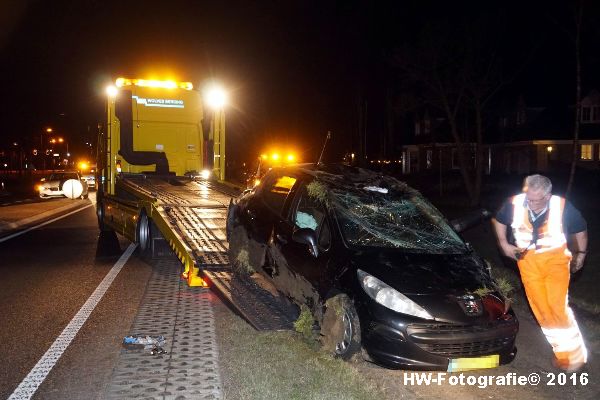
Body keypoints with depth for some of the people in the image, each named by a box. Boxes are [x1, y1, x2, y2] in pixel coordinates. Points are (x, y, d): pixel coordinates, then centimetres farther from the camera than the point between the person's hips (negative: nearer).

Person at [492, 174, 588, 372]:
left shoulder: (563, 207, -20)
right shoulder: (514, 204, -17)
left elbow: (580, 229, 1)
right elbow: (498, 220, 6)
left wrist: (581, 253, 11)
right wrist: (504, 244, 1)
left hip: (555, 258, -2)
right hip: (528, 260, 2)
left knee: (558, 306, -13)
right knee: (541, 309, 6)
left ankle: (574, 353, 7)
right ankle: (561, 350, 25)